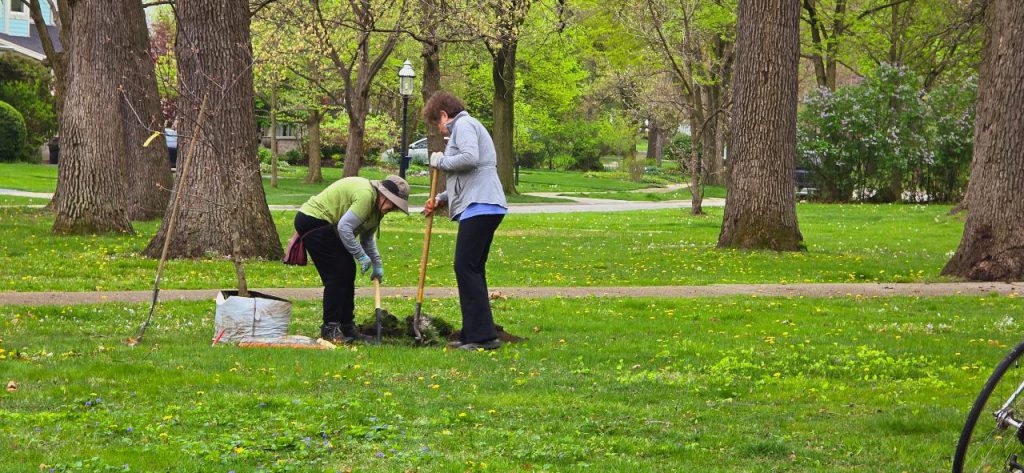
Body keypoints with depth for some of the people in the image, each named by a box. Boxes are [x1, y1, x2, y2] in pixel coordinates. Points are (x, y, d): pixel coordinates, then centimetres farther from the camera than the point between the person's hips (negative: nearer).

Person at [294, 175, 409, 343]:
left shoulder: (377, 204, 10)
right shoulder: (366, 195, -23)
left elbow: (367, 238, 20)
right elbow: (344, 227, -26)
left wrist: (377, 264, 17)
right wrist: (361, 255, -19)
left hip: (325, 225, 11)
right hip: (312, 220, -11)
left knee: (347, 272, 10)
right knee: (336, 275, -12)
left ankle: (347, 328, 16)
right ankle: (330, 329, -9)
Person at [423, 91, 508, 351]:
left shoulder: (463, 125, -3)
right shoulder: (466, 127, 29)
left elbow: (469, 158, -22)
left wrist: (440, 161, -6)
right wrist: (442, 199, 23)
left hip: (480, 206, -11)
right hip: (481, 206, 11)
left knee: (466, 268, -12)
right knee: (473, 270, 13)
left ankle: (484, 336, -15)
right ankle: (474, 334, 16)